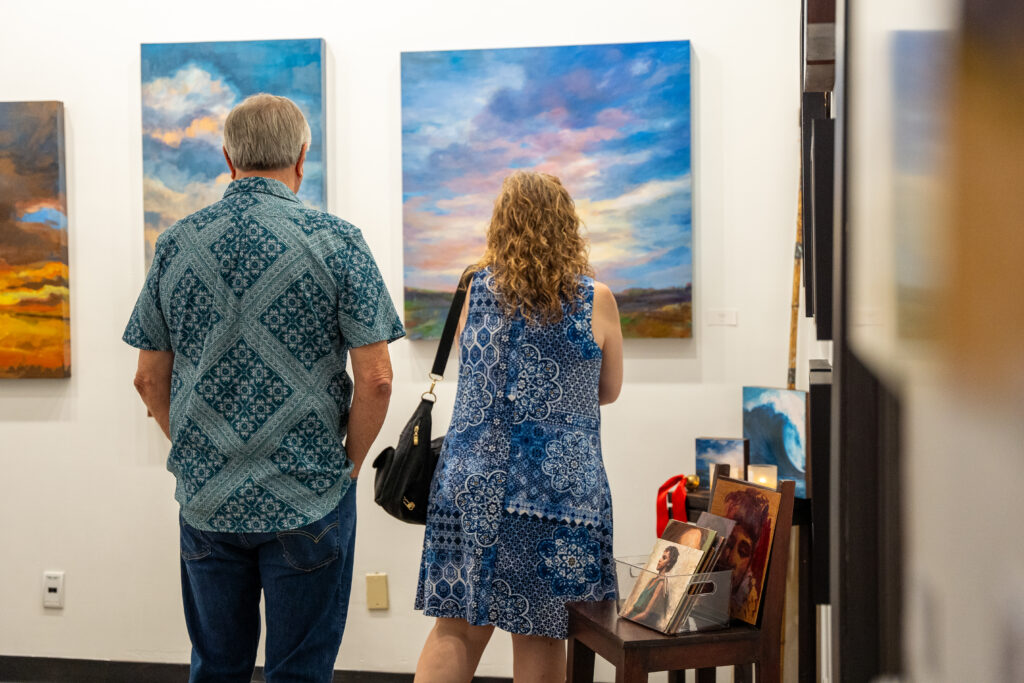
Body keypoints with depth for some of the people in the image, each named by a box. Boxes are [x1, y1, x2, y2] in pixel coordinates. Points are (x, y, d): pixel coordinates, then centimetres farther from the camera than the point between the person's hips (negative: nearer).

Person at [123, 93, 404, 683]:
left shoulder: (176, 244, 1)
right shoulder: (335, 242, -9)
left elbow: (150, 379, 6)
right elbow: (375, 378, -12)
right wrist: (350, 462, 2)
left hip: (206, 498, 4)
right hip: (308, 501, -3)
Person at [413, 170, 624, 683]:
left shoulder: (476, 289, 4)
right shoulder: (594, 299, -3)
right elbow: (609, 390, 10)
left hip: (470, 481, 3)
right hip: (556, 487, -2)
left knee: (456, 629, 9)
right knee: (539, 634, 7)